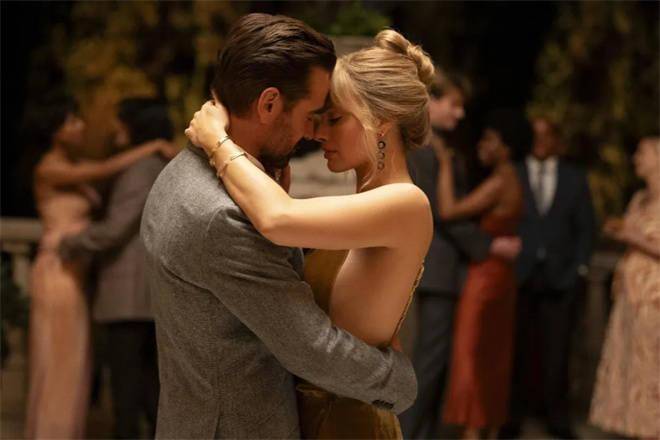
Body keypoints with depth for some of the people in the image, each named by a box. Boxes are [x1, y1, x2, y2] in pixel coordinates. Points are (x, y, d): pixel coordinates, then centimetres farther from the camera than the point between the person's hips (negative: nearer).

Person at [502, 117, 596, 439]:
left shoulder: (575, 179, 12)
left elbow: (585, 228, 11)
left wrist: (579, 268, 2)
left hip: (560, 277, 1)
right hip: (518, 276, -1)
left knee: (556, 350, 1)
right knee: (516, 350, -1)